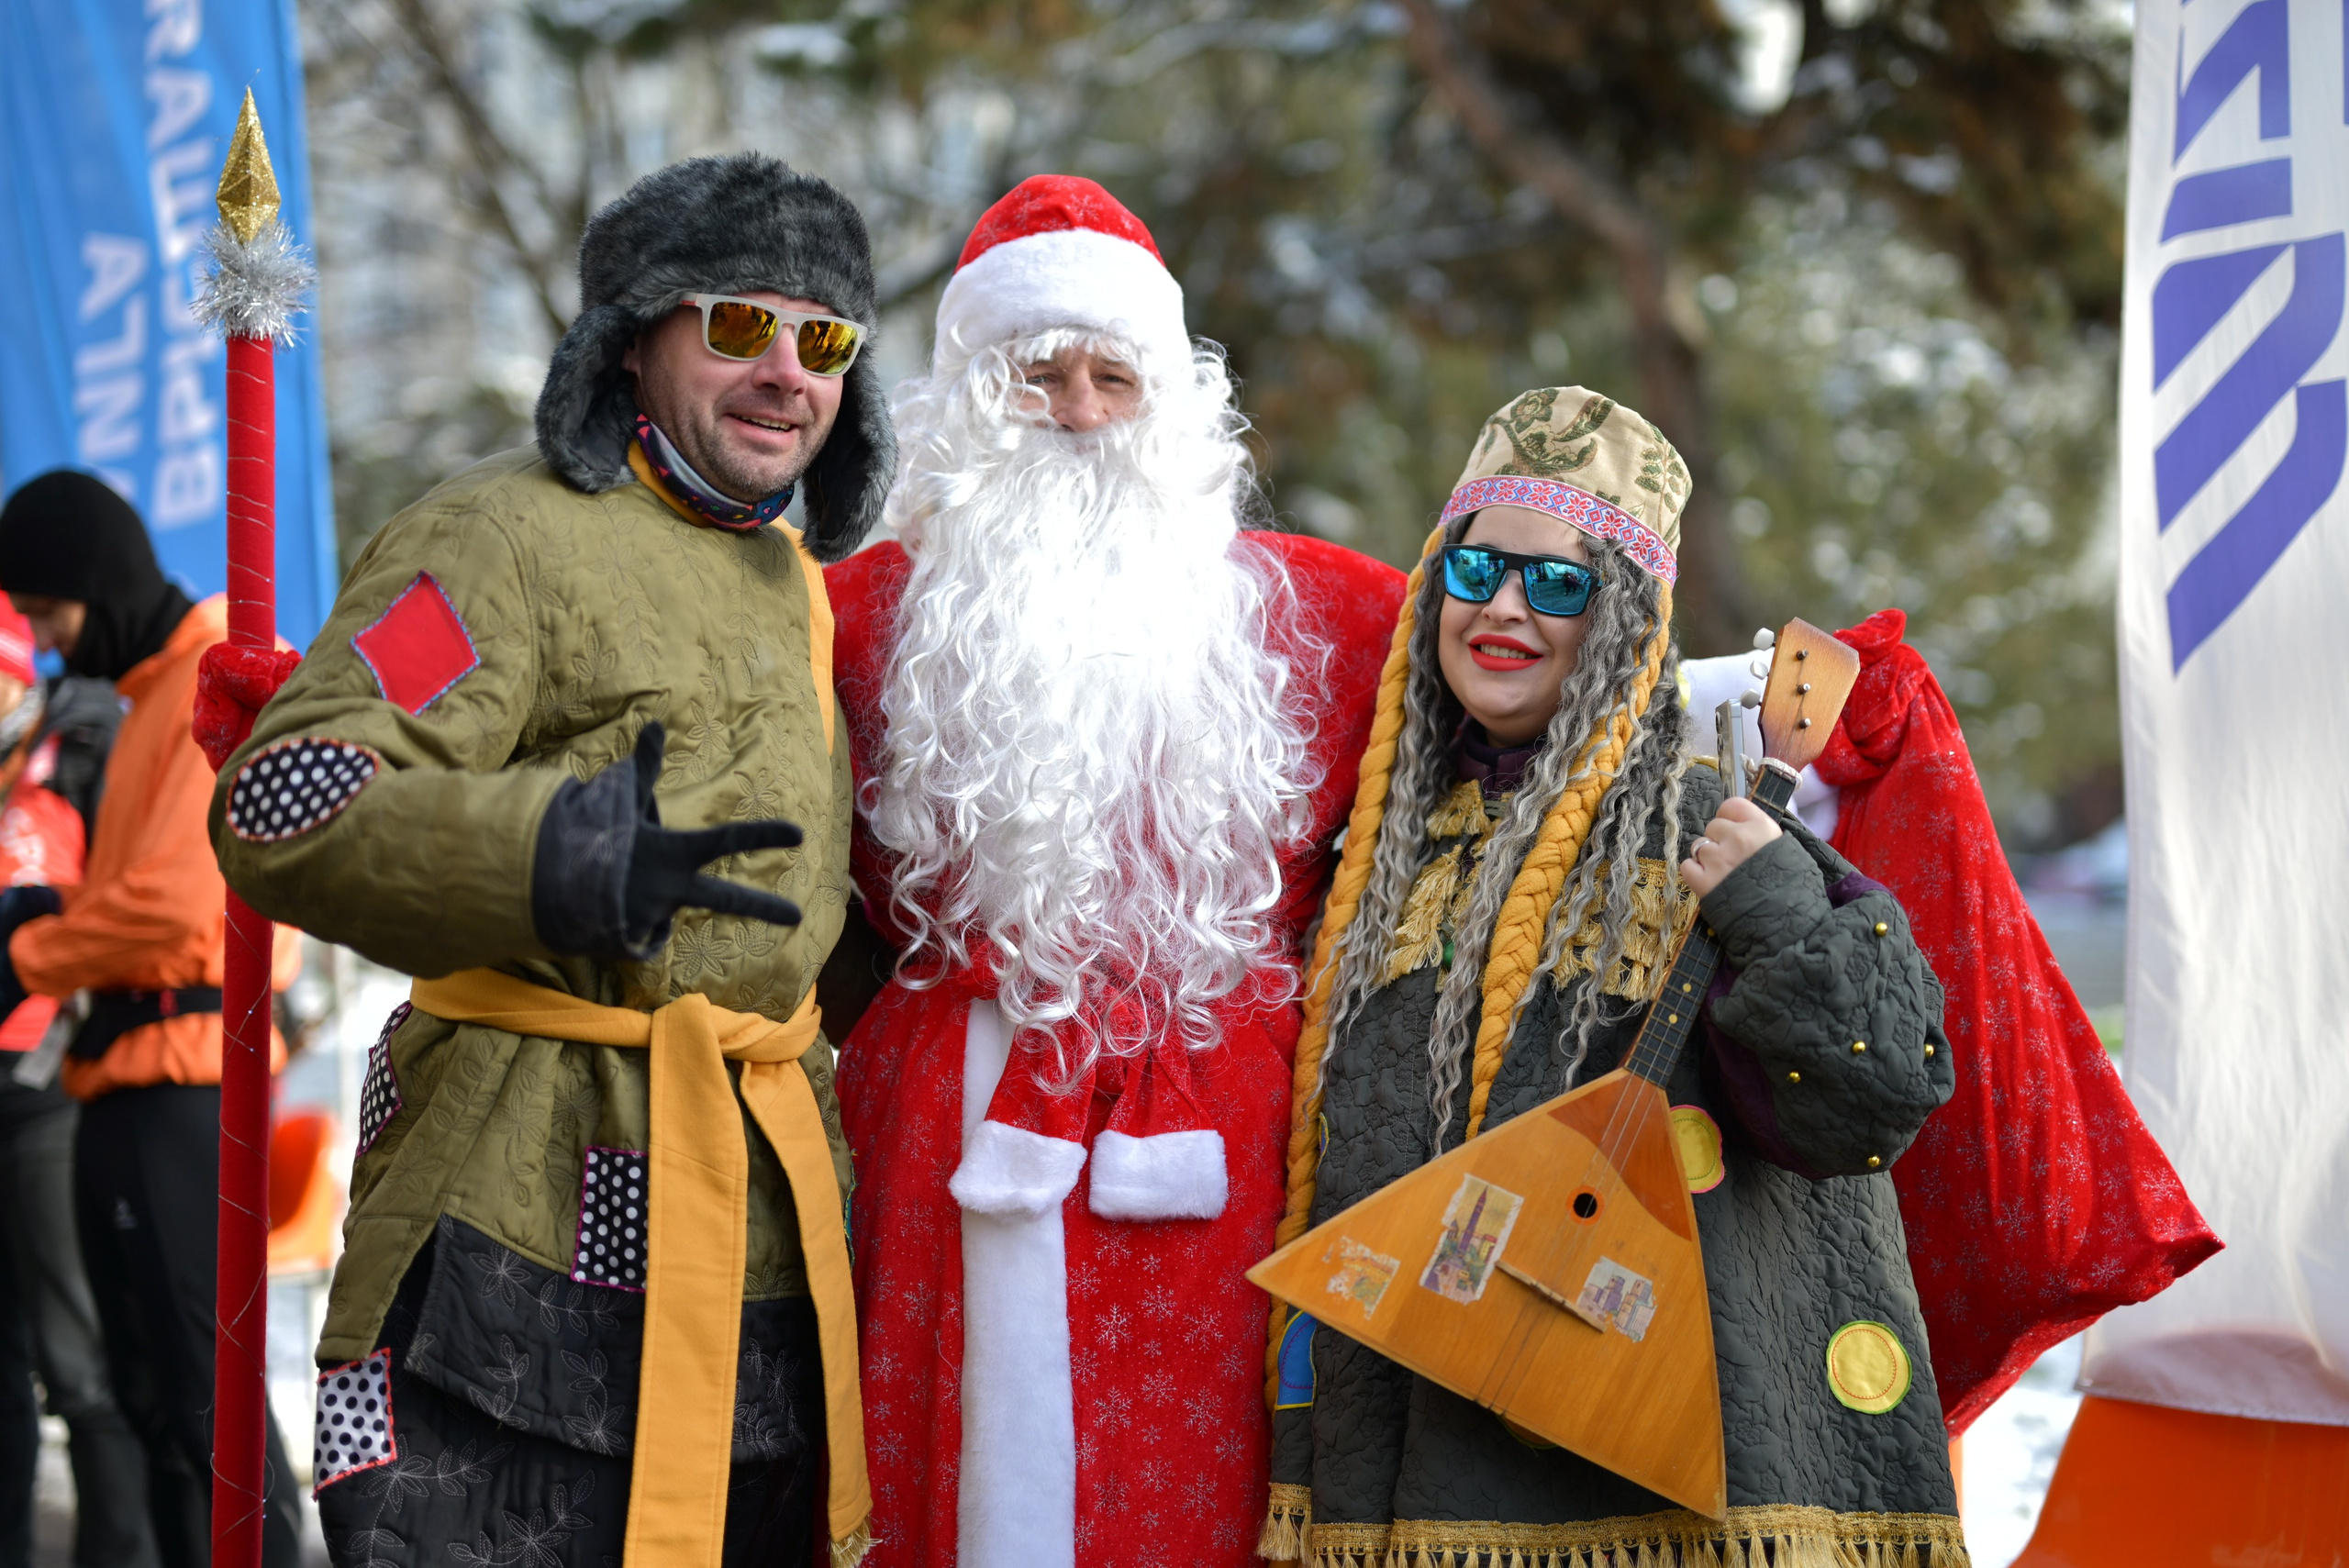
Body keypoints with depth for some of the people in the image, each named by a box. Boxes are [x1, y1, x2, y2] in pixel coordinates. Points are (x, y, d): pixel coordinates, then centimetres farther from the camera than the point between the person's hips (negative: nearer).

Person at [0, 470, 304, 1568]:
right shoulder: (156, 691, 20)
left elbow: (170, 906, -19)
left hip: (179, 1073, -10)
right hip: (132, 1070, 10)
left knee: (202, 1375, -9)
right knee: (149, 1381, 14)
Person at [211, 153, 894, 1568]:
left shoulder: (795, 583, 19)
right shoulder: (510, 539, -8)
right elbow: (284, 806, -22)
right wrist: (555, 860, -33)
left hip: (764, 1240, 8)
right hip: (536, 1230, -8)